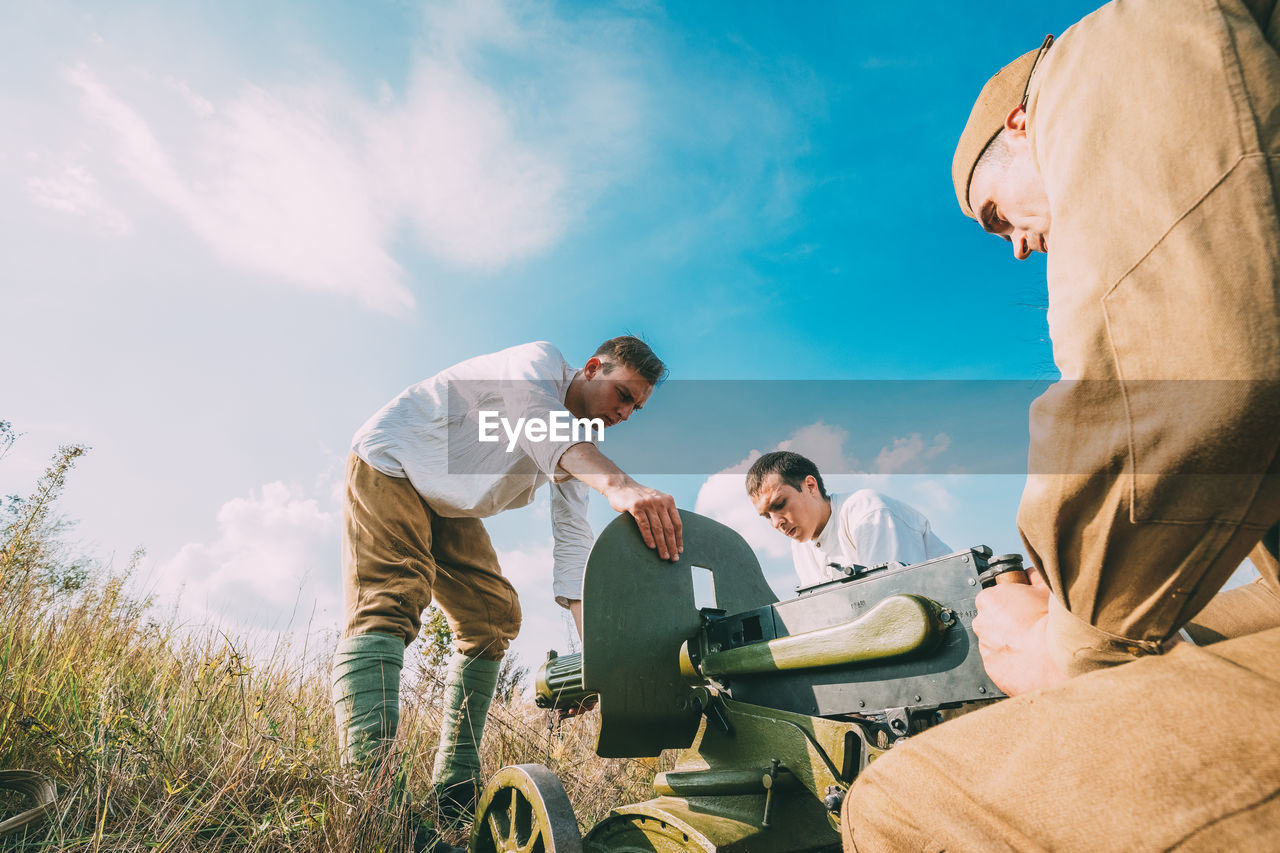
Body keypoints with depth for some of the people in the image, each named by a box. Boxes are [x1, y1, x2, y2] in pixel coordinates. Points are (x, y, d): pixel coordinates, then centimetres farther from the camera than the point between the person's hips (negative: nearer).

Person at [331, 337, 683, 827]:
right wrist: (619, 485, -62)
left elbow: (573, 547, -6)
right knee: (390, 604, -25)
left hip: (450, 509, 8)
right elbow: (544, 424, -43)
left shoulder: (584, 446, 2)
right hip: (391, 464, -8)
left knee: (493, 615, 0)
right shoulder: (541, 361, -18)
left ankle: (455, 793, 4)